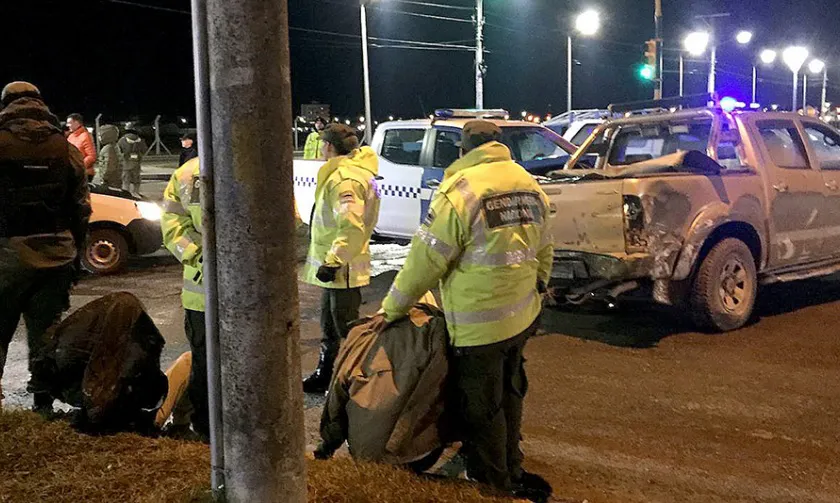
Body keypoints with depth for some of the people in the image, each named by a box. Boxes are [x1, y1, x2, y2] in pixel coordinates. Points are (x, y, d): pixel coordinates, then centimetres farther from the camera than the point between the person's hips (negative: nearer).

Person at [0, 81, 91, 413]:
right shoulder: (66, 150, 4)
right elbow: (81, 209, 7)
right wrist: (75, 253, 15)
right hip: (56, 256, 3)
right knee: (46, 332, 11)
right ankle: (43, 402, 17)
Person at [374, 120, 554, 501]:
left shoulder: (460, 189, -17)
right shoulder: (530, 186, 5)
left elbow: (425, 260, -15)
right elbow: (544, 252, 13)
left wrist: (392, 309, -5)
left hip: (478, 325, -8)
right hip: (521, 317, 8)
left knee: (481, 410, 8)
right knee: (509, 396, 24)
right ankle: (511, 470, 41)